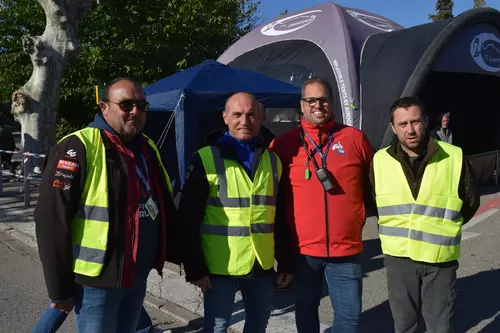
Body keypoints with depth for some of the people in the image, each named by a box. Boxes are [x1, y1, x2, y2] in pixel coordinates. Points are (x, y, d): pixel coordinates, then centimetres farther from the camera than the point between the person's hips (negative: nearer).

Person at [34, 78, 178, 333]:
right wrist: (59, 288, -14)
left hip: (138, 275, 7)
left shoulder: (147, 148, 9)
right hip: (97, 278, -7)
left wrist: (176, 253, 13)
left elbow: (164, 205, 16)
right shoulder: (79, 148, -14)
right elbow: (52, 221, -16)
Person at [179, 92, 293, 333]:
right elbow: (188, 220, -9)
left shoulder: (272, 161, 6)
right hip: (219, 267, -4)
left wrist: (284, 263, 9)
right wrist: (195, 268, -12)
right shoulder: (207, 159, -8)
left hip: (262, 265, 4)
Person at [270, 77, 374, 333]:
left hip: (346, 247, 1)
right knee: (306, 308, 17)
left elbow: (372, 185, 13)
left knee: (350, 312, 9)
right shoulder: (284, 144, -3)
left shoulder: (354, 138, 0)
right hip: (303, 247, 0)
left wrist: (357, 218, 10)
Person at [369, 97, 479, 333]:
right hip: (398, 257, 1)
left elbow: (471, 202, 6)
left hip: (440, 259, -1)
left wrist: (443, 228, 7)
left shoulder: (454, 157, -8)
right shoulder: (380, 161, -4)